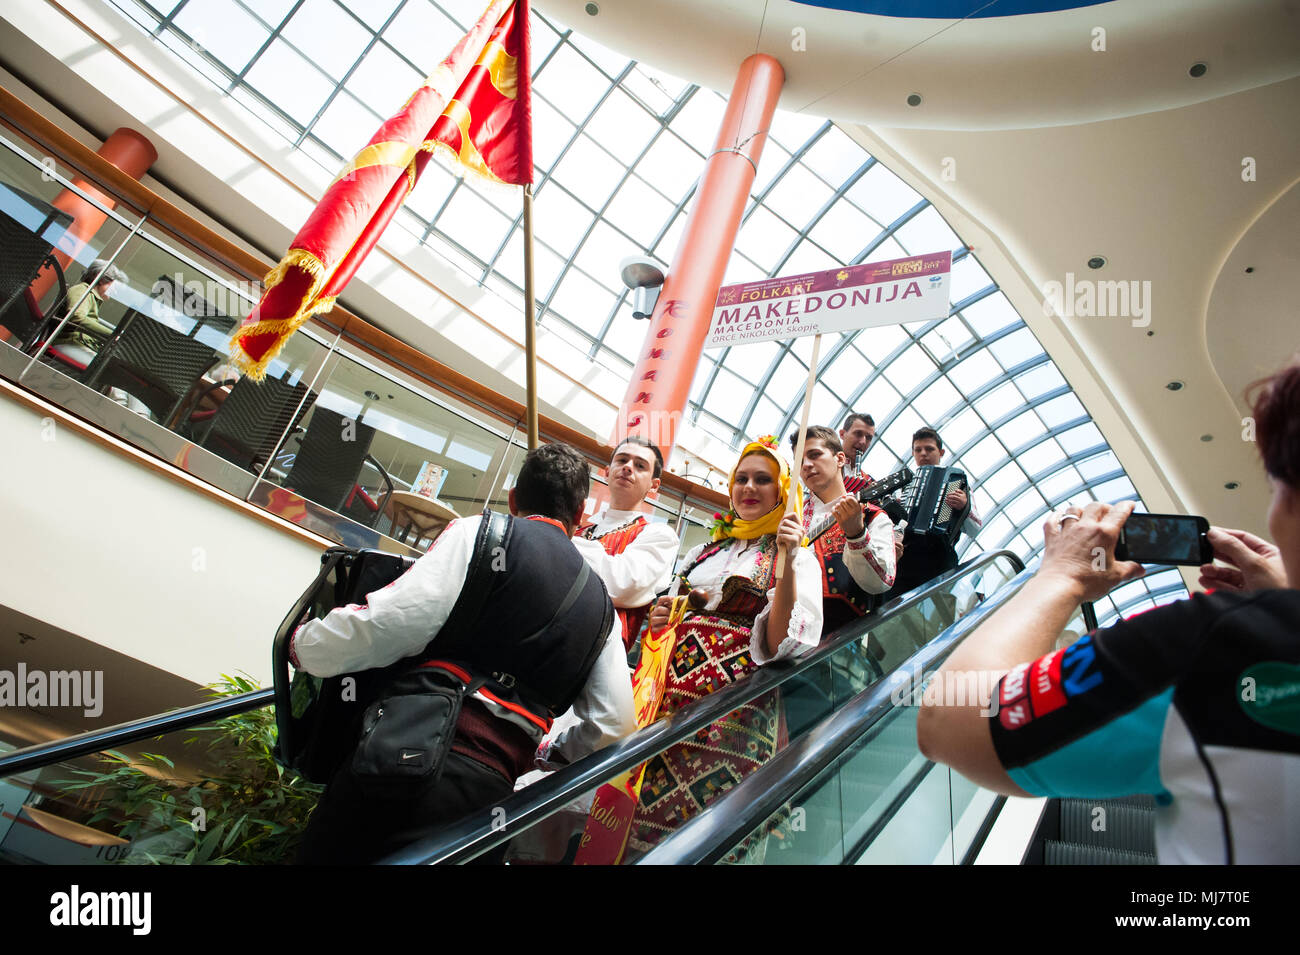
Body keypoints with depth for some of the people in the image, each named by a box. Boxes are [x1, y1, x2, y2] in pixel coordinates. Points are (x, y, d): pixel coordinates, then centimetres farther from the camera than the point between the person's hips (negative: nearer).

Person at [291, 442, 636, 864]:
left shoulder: (484, 533, 0)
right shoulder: (602, 605, 16)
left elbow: (389, 625, -11)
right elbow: (614, 722, 12)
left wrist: (304, 643, 8)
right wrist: (555, 750, 31)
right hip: (490, 791, 5)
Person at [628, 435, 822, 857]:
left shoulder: (797, 558, 3)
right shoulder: (704, 551, 19)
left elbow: (782, 642, -11)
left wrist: (788, 562, -20)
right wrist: (658, 617, 4)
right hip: (671, 693, 5)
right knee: (643, 806, 3)